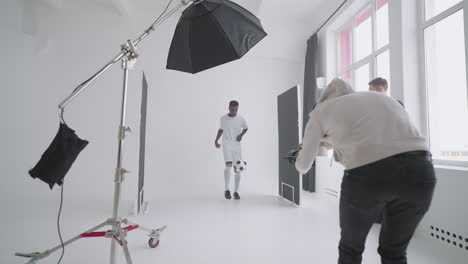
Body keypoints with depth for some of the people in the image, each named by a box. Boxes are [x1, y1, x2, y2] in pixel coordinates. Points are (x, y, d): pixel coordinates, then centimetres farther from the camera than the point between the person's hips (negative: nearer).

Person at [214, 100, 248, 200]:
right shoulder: (223, 118, -1)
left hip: (237, 146, 2)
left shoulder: (241, 119, -1)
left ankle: (236, 191, 15)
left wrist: (241, 134, -4)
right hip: (226, 145, -2)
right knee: (228, 165, -23)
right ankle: (226, 189, -11)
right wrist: (216, 140, 4)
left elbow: (245, 128, 16)